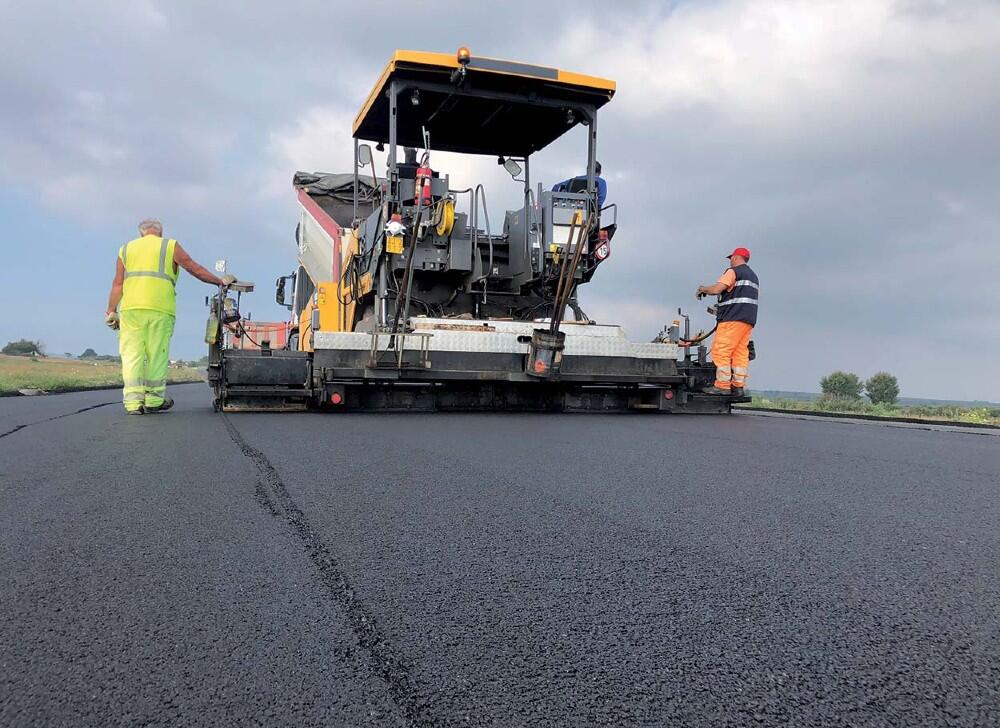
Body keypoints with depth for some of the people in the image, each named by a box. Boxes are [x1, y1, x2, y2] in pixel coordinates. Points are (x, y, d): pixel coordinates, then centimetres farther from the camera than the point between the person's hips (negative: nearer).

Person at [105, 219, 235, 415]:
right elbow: (195, 269, 9)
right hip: (160, 309, -2)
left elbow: (117, 284, 13)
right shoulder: (170, 246, 13)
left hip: (131, 307, 2)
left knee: (132, 354, 2)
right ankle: (154, 400, 8)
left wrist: (111, 311, 13)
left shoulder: (126, 249, 20)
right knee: (157, 355, 4)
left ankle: (133, 401, -5)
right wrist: (221, 281, 17)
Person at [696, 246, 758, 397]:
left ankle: (722, 385, -11)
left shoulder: (733, 271, -3)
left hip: (734, 318, -9)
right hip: (749, 319, 9)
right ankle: (738, 387, 1)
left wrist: (703, 289, 6)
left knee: (720, 351, -7)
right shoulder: (753, 276, 26)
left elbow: (716, 289, -13)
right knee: (740, 353, 5)